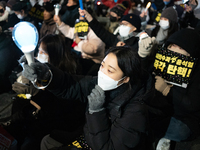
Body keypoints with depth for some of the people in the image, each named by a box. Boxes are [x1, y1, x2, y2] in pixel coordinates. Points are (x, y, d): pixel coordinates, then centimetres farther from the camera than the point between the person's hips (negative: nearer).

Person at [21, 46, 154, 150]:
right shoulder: (101, 84, -15)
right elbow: (70, 86, -11)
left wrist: (96, 111, -34)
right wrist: (47, 75, -30)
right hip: (91, 139, 6)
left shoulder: (134, 113, -32)